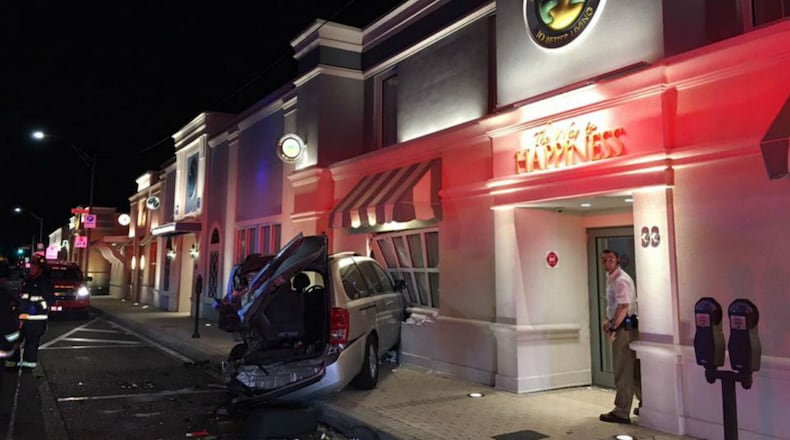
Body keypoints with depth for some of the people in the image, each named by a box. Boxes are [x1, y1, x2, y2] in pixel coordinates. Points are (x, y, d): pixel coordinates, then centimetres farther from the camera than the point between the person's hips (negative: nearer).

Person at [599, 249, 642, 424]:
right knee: (633, 369, 17)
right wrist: (609, 321, 12)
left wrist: (613, 328, -20)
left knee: (623, 371, -4)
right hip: (621, 326, 10)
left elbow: (623, 306, -24)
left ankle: (621, 412, 1)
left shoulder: (621, 280, -16)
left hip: (624, 328, -10)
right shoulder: (612, 279, 15)